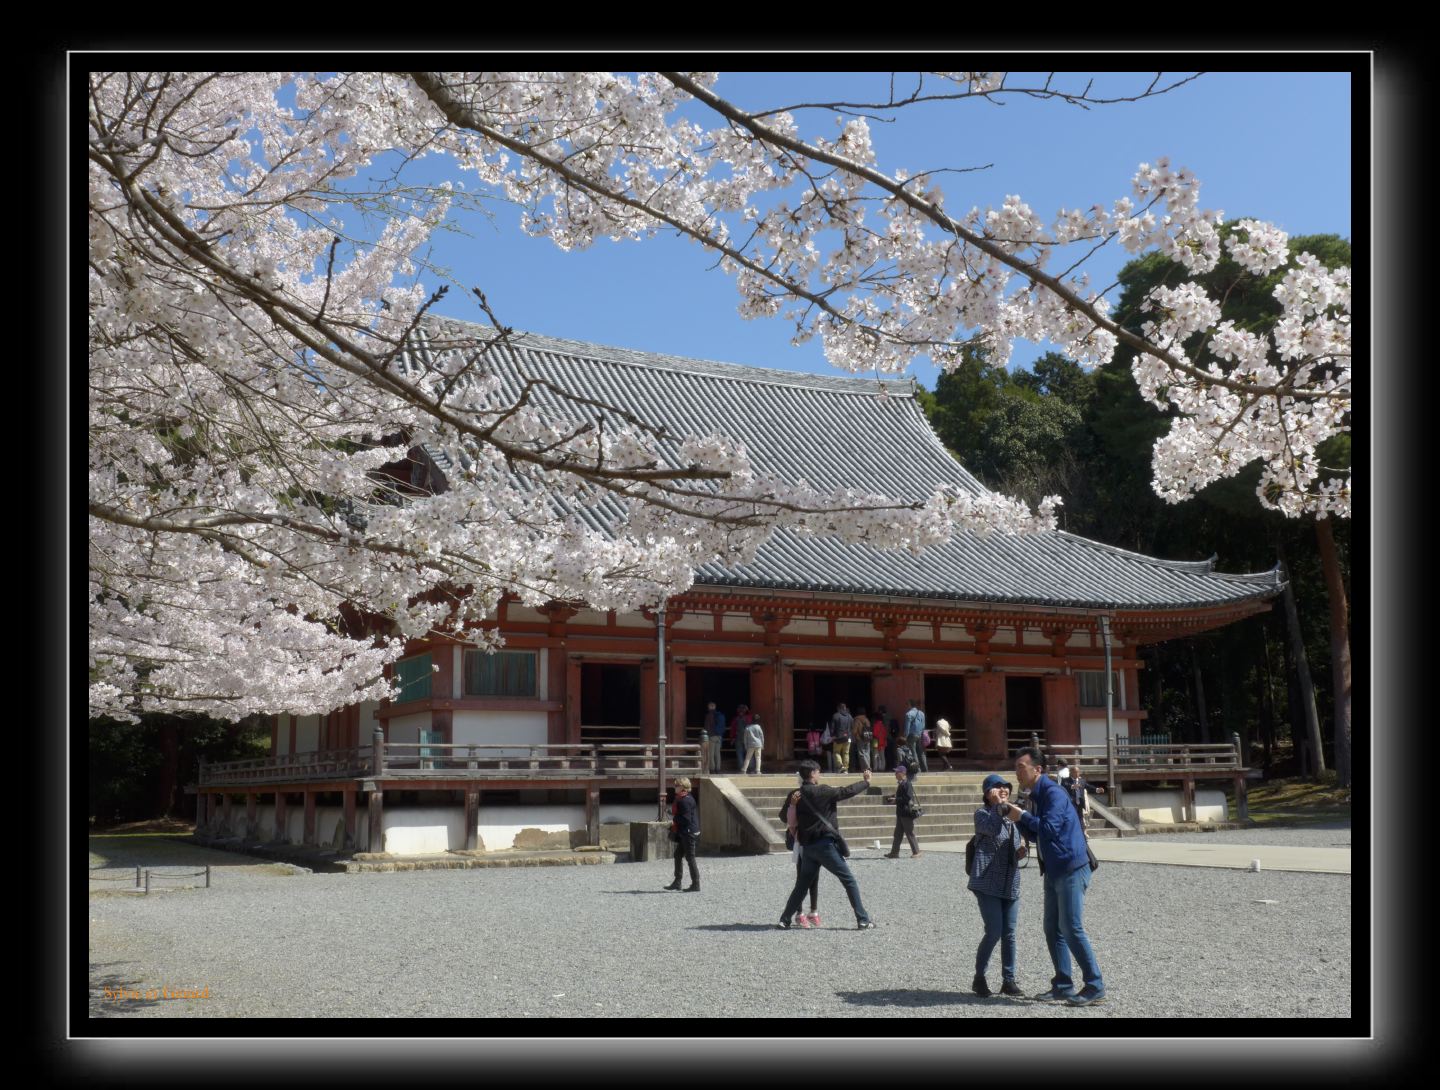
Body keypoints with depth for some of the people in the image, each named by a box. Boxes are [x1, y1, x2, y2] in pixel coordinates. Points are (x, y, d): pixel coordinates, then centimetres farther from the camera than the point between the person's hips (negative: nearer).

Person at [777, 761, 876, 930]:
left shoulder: (795, 795, 5)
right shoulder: (822, 791, -10)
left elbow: (783, 815, 14)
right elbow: (847, 792, -5)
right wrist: (866, 782, 7)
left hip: (808, 847, 6)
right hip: (825, 844, -6)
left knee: (801, 885, 17)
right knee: (849, 881, 1)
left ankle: (785, 920, 14)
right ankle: (863, 920, -1)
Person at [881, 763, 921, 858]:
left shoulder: (907, 784, -16)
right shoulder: (900, 784, 13)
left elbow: (908, 798, -23)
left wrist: (896, 800, -20)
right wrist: (891, 797, 9)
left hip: (907, 813, -10)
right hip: (900, 813, 10)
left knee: (910, 833, -1)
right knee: (898, 833, 10)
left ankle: (916, 851, 8)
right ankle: (894, 852, 13)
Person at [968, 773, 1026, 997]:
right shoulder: (982, 814, -5)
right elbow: (993, 828, -27)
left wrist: (1022, 850, 2)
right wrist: (998, 805, -19)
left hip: (1010, 884, 6)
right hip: (988, 883, -6)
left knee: (1009, 934, 6)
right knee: (994, 932, -10)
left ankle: (1008, 980, 13)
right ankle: (979, 977, 5)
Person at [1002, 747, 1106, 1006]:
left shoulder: (1053, 793, -15)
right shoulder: (1035, 797, 14)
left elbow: (1049, 828, -26)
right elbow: (1035, 835, 18)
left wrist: (1022, 815, -14)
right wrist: (1016, 818, 3)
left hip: (1070, 869, -10)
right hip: (1053, 871, 10)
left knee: (1072, 929, -9)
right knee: (1053, 929, 10)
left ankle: (1095, 987, -2)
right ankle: (1062, 986, 17)